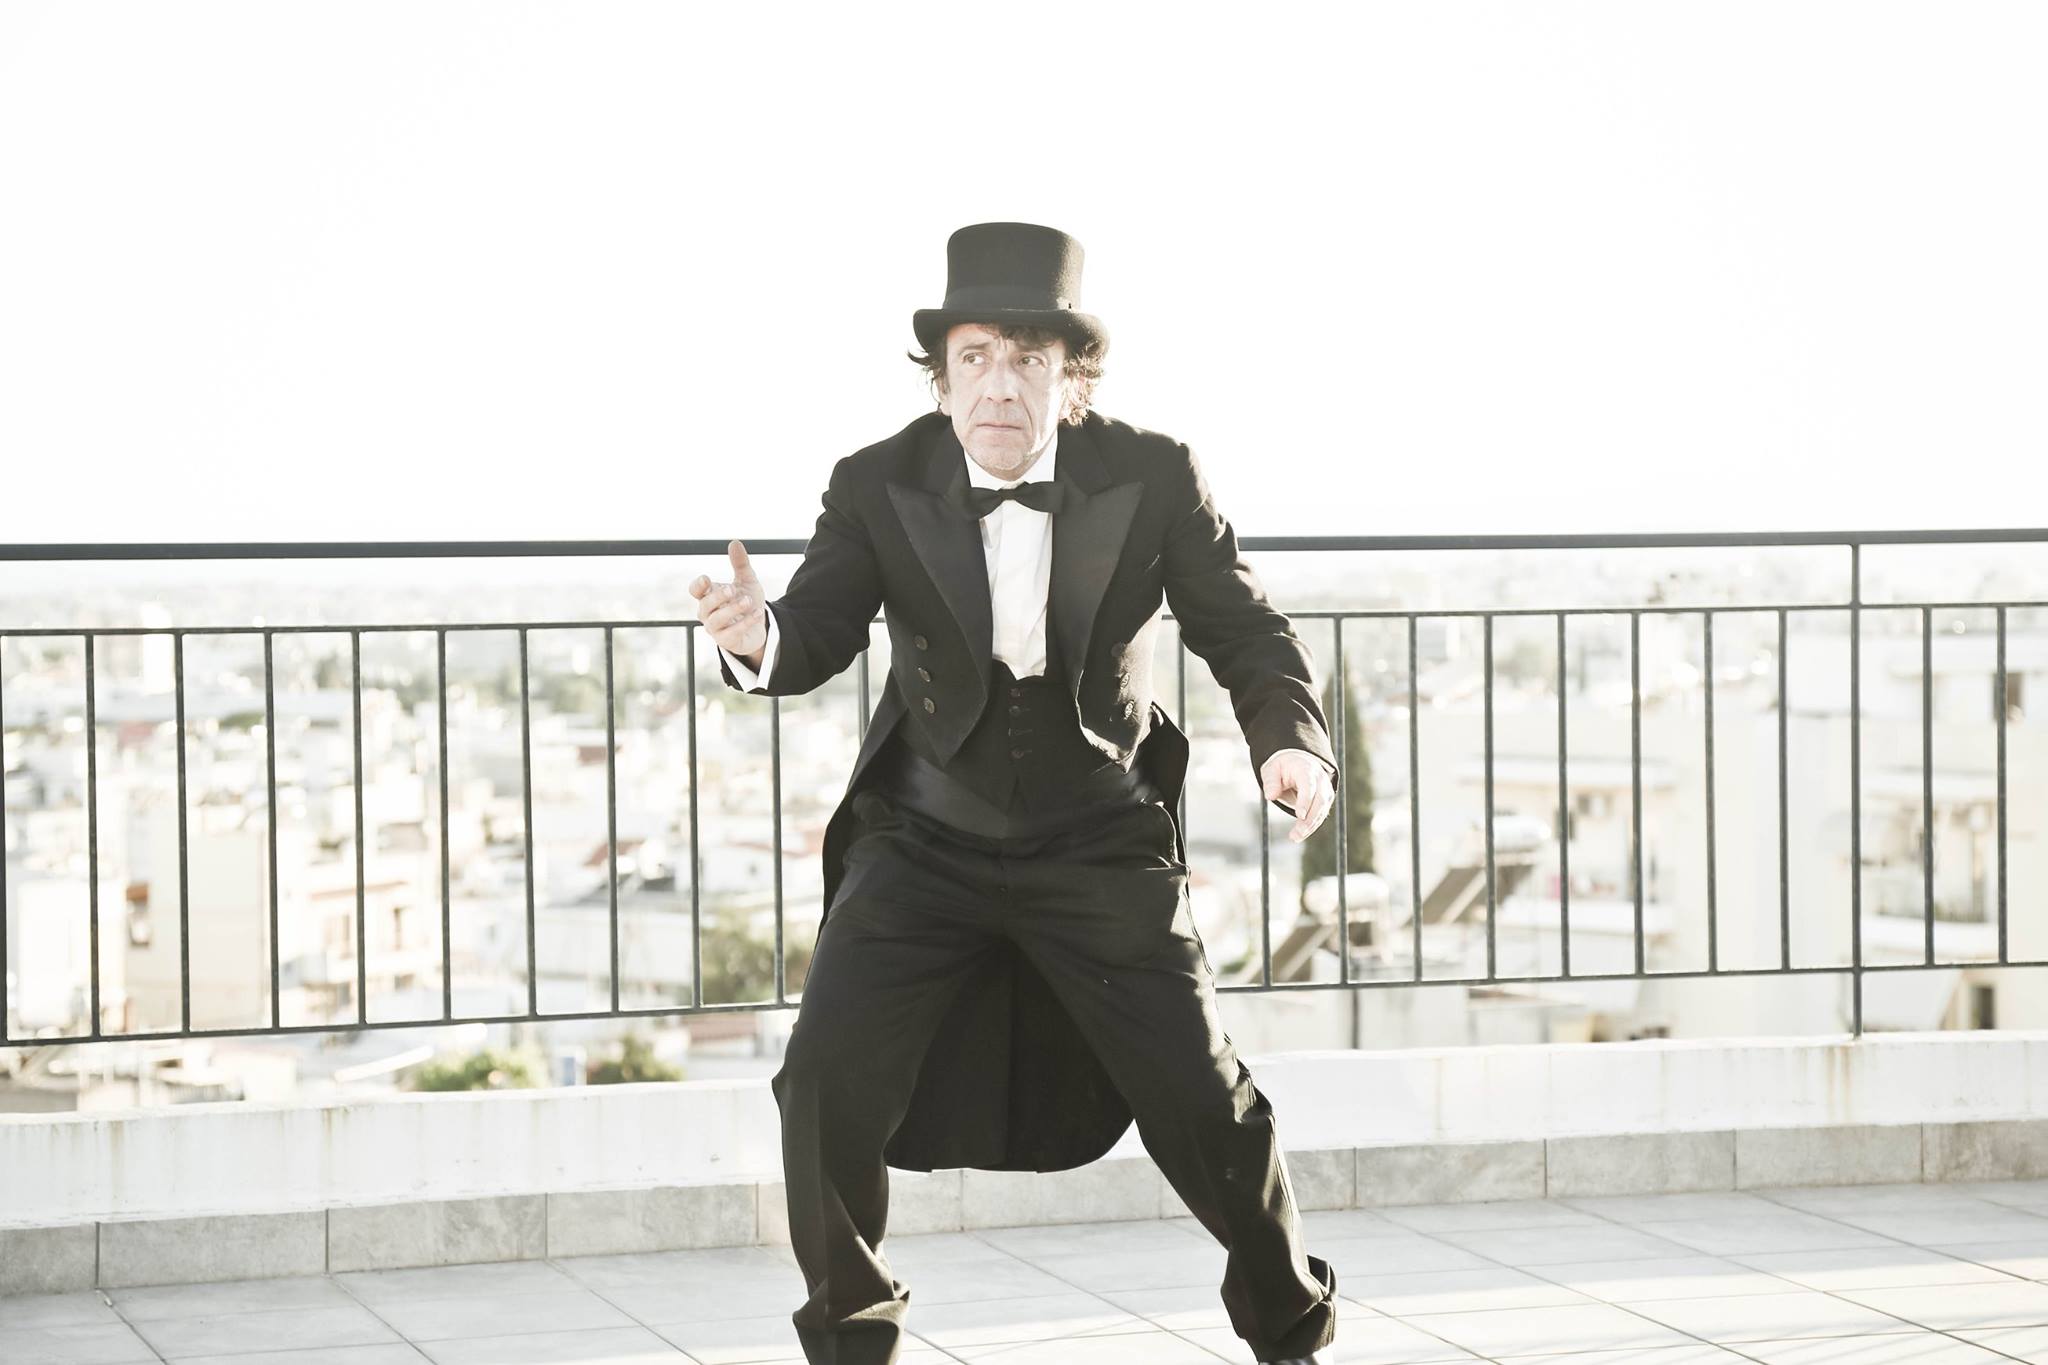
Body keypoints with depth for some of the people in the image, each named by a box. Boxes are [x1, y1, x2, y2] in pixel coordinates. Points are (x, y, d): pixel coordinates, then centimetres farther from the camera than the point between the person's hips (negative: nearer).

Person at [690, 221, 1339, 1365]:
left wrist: (1293, 741, -26)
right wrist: (757, 637, -39)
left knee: (1205, 1102, -2)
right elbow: (821, 634, -14)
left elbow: (1247, 632, -6)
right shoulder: (881, 487, -10)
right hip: (925, 842, 1)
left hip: (1100, 844, -1)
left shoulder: (1153, 478, -12)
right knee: (828, 1085, -14)